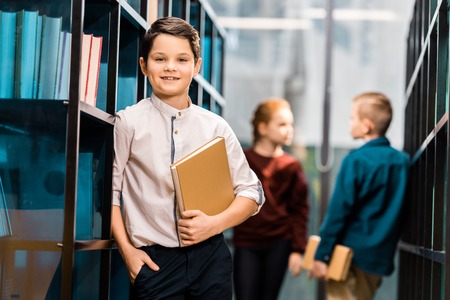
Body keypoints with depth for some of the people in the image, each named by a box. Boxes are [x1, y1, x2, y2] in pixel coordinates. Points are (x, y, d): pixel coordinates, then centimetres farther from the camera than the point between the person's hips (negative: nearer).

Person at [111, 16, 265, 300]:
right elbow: (109, 190, -1)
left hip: (210, 256, 2)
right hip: (154, 260, -2)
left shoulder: (216, 127, 4)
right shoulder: (128, 123, -2)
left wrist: (214, 224, -8)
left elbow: (251, 192, 7)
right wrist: (126, 250, -7)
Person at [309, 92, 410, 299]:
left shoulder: (356, 160, -13)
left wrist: (321, 255, -10)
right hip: (380, 257, 7)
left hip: (351, 252, -7)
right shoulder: (403, 161, 5)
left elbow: (339, 210, -14)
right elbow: (399, 213, 13)